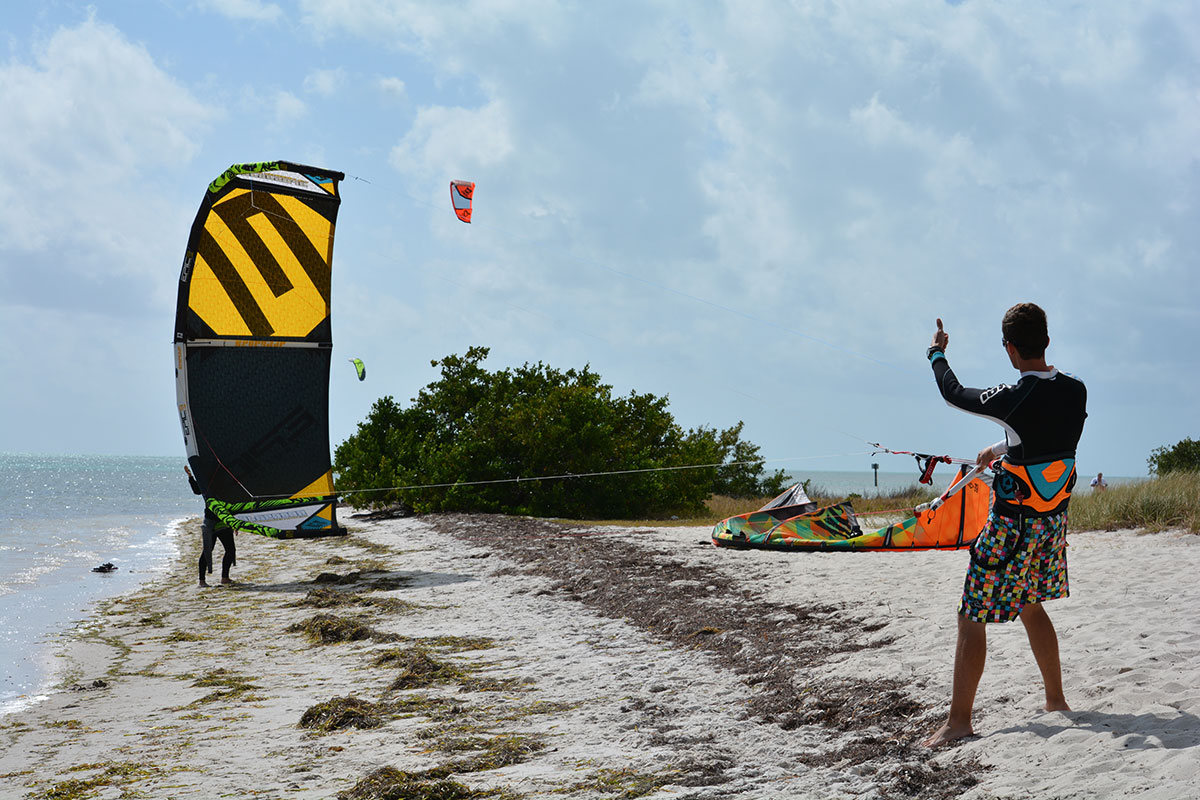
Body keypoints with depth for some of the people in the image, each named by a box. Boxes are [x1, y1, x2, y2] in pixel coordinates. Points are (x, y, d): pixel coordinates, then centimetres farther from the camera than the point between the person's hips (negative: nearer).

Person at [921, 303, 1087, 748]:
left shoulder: (1014, 398, -21)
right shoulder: (1076, 391, -1)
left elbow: (953, 393, -6)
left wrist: (937, 353, 12)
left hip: (1012, 524, -7)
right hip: (1053, 518, 7)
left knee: (972, 618, 1)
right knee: (1030, 607, 25)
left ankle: (959, 719, 2)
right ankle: (1055, 698, 32)